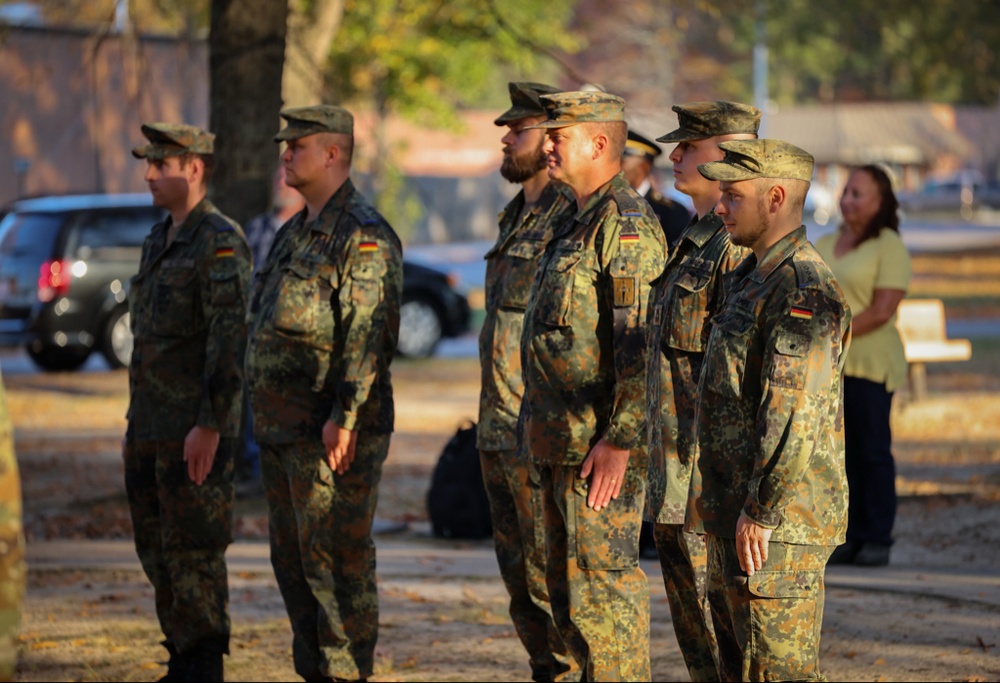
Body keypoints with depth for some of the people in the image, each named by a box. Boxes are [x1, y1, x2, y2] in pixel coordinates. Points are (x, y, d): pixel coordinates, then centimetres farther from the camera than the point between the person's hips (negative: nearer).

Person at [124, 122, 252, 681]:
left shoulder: (221, 243, -13)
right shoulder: (160, 241, 16)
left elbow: (230, 339, -20)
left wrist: (209, 426, -24)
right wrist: (137, 423, 20)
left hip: (197, 431, -9)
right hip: (153, 428, 9)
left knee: (193, 551, -6)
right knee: (157, 549, 11)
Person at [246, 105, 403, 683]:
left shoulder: (364, 235, -13)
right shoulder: (296, 233, 18)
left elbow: (371, 335, -20)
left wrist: (344, 417, -25)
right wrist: (267, 413, 19)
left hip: (332, 432, -10)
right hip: (282, 428, 10)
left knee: (336, 559, -7)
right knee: (292, 560, 13)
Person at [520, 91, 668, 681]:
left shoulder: (627, 224, -15)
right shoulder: (579, 223, 18)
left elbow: (642, 345, -21)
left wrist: (619, 441, -25)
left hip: (601, 442, -10)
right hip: (559, 442, 11)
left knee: (602, 582, -8)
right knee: (566, 585, 14)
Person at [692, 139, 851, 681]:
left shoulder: (804, 290, -18)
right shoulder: (752, 279, 16)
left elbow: (795, 413, -24)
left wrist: (760, 512, -24)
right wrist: (714, 491, 23)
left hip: (775, 521, -11)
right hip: (732, 514, 11)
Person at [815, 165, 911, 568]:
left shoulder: (889, 247, -4)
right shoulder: (824, 245, 18)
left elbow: (882, 309, -12)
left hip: (869, 363, -6)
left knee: (873, 451, -2)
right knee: (842, 452, 5)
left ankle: (877, 540, 2)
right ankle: (850, 536, 9)